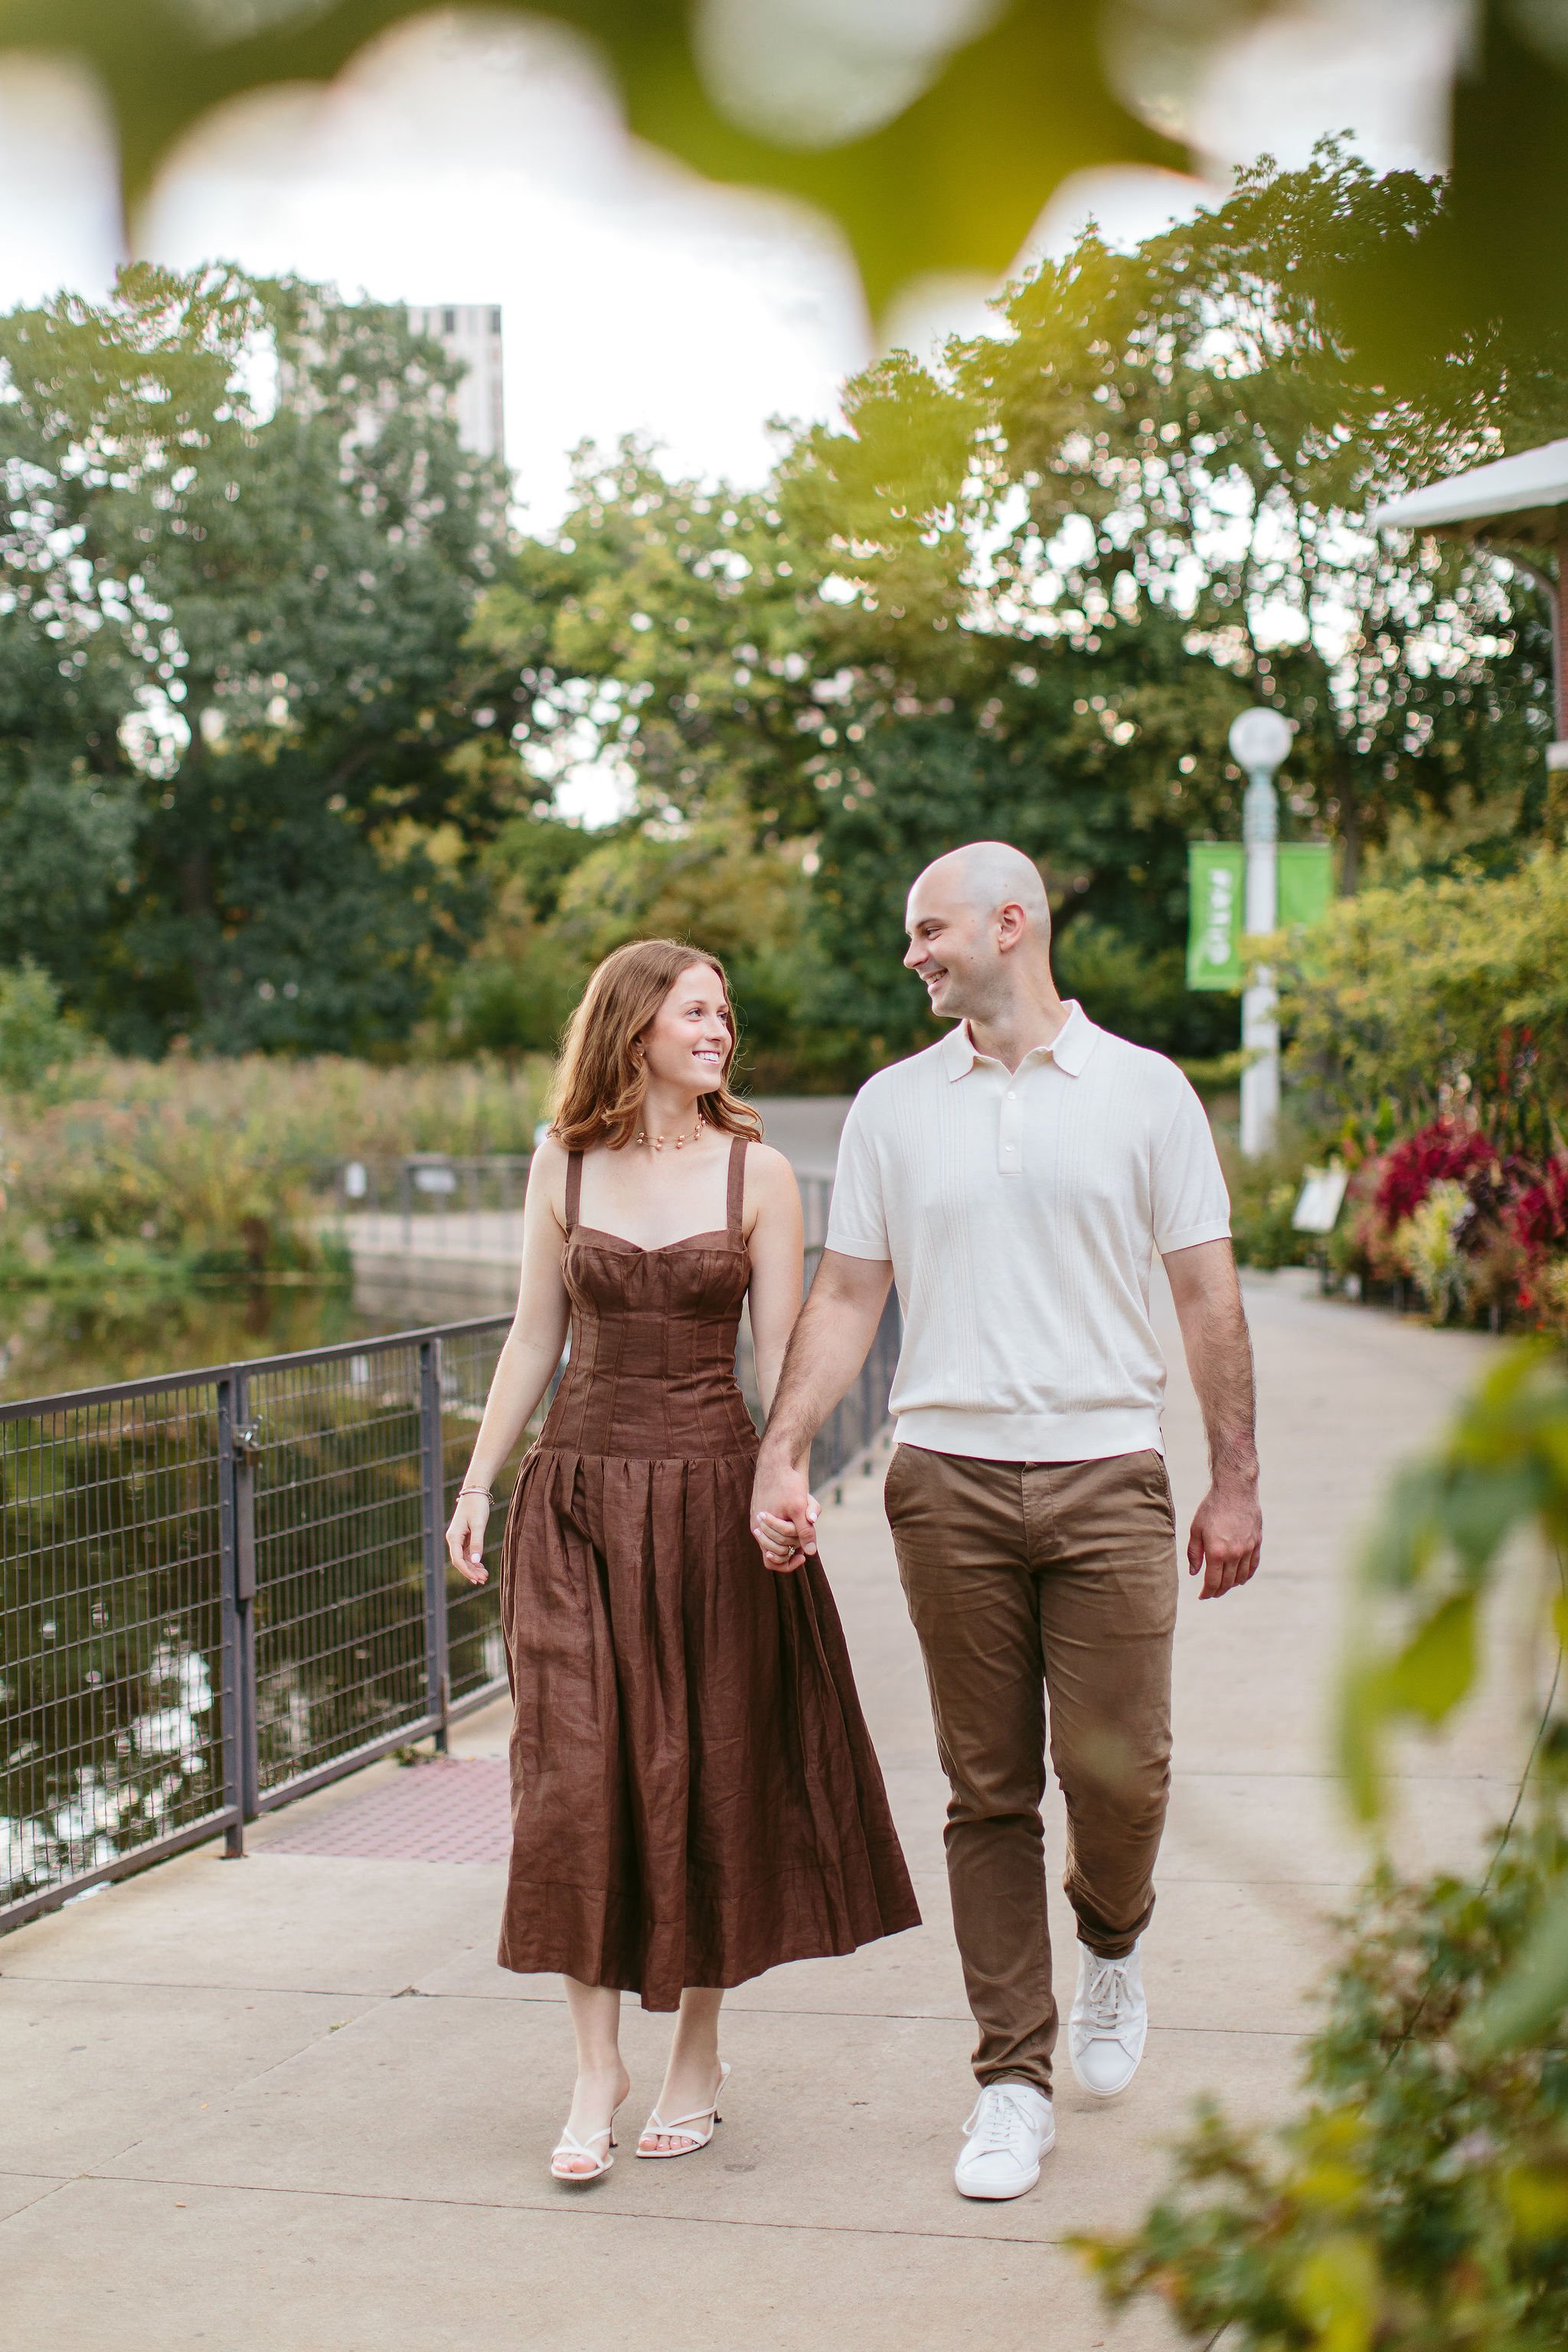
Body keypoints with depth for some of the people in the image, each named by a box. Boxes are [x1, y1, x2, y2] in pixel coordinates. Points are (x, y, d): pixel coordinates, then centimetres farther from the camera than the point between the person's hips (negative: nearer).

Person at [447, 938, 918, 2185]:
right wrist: (478, 1484, 6)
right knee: (577, 1778, -4)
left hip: (709, 1493, -1)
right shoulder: (563, 1167, 5)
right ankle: (597, 2063, 8)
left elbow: (780, 1355, 0)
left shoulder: (757, 1173, 1)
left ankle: (700, 2051, 20)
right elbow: (535, 1340, 10)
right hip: (578, 1490, 1)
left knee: (706, 1778, 4)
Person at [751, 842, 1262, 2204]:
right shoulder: (894, 1107, 9)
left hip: (1108, 1475, -1)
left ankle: (1113, 1944, 29)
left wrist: (1236, 1482, 1)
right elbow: (847, 1299, 9)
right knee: (990, 1792, 4)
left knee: (1118, 1773, -5)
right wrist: (782, 1453, -2)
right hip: (950, 1479, 1)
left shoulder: (1143, 1091, 4)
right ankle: (1015, 2079, 14)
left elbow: (1208, 1296, 5)